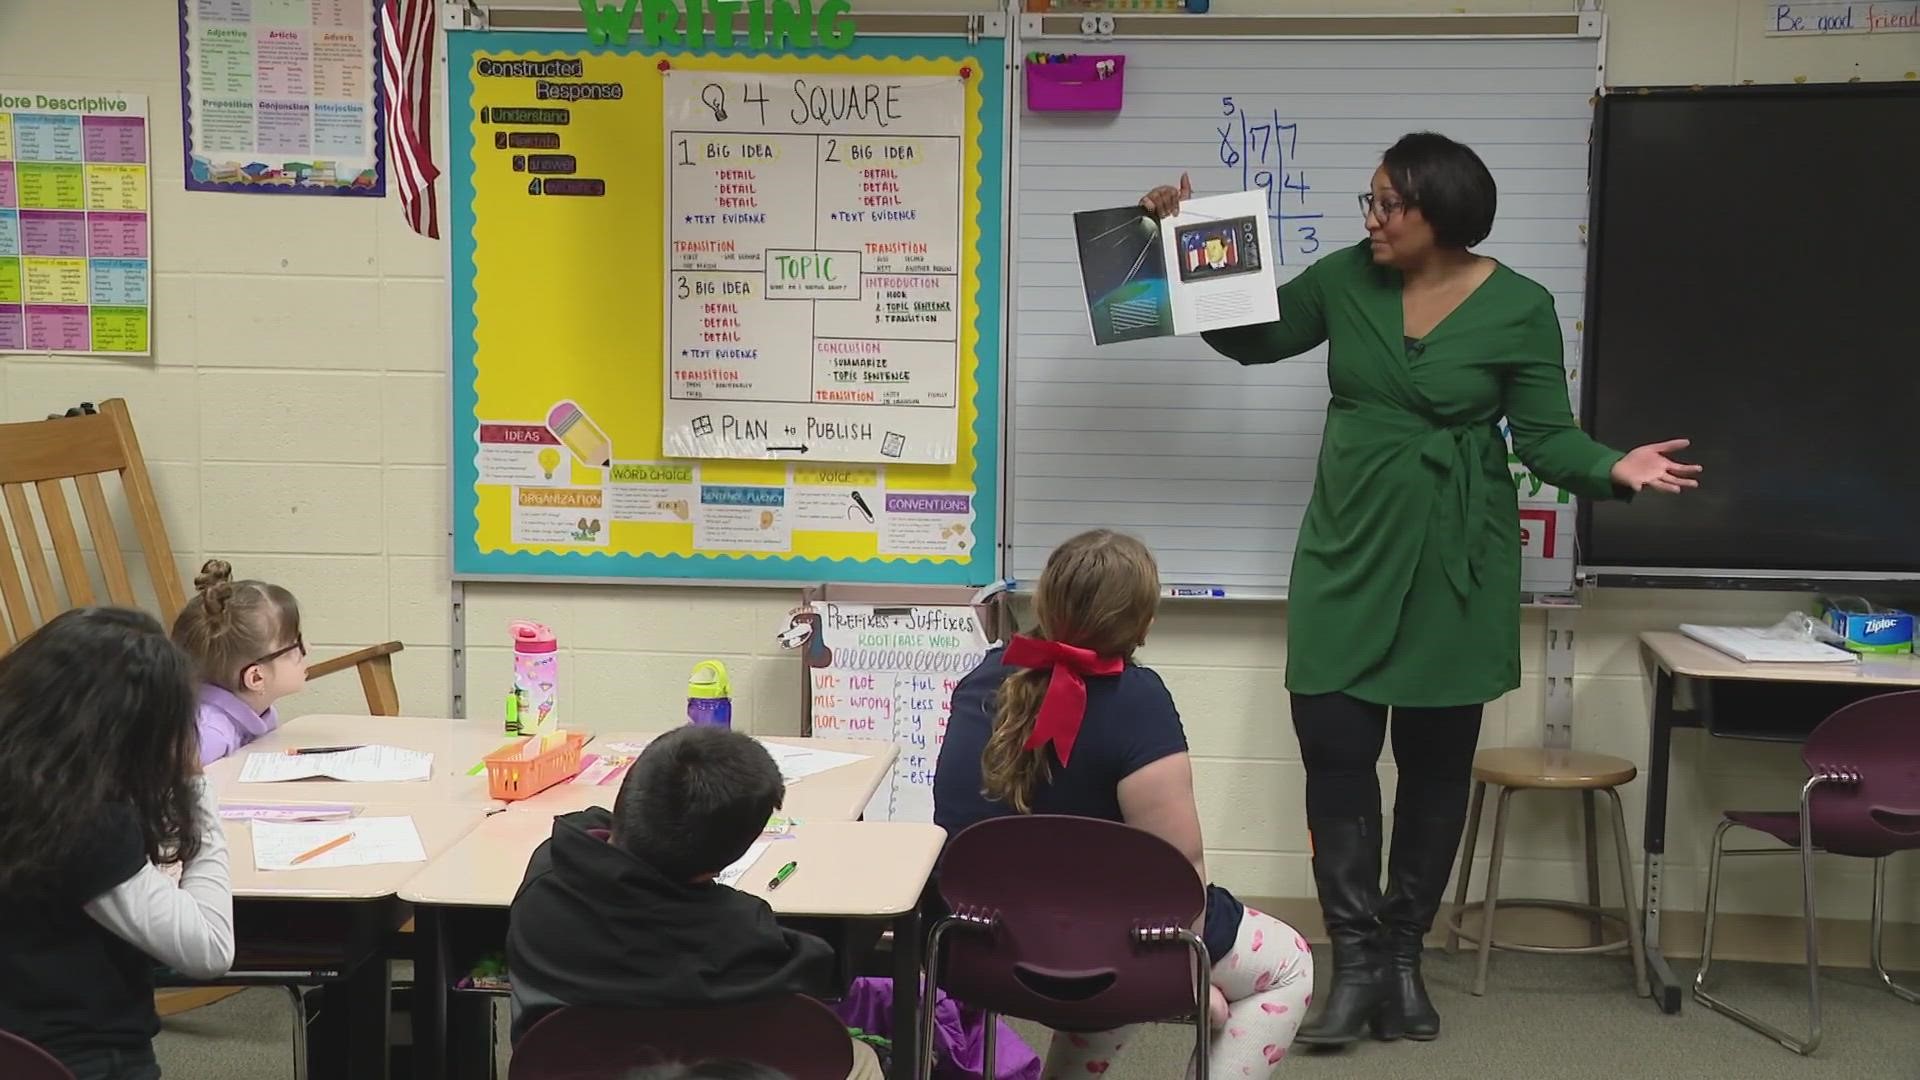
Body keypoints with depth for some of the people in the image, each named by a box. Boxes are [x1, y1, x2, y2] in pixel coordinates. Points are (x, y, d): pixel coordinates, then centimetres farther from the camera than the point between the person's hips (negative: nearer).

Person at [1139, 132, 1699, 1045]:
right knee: (1334, 747, -4)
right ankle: (1357, 960, 4)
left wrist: (1614, 468, -26)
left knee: (1435, 758, 5)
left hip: (1453, 560, -2)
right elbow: (1253, 338, 13)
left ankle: (1404, 955, 20)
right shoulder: (1345, 279, 0)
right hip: (1346, 549, 2)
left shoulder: (1521, 309, -7)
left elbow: (1545, 435, -6)